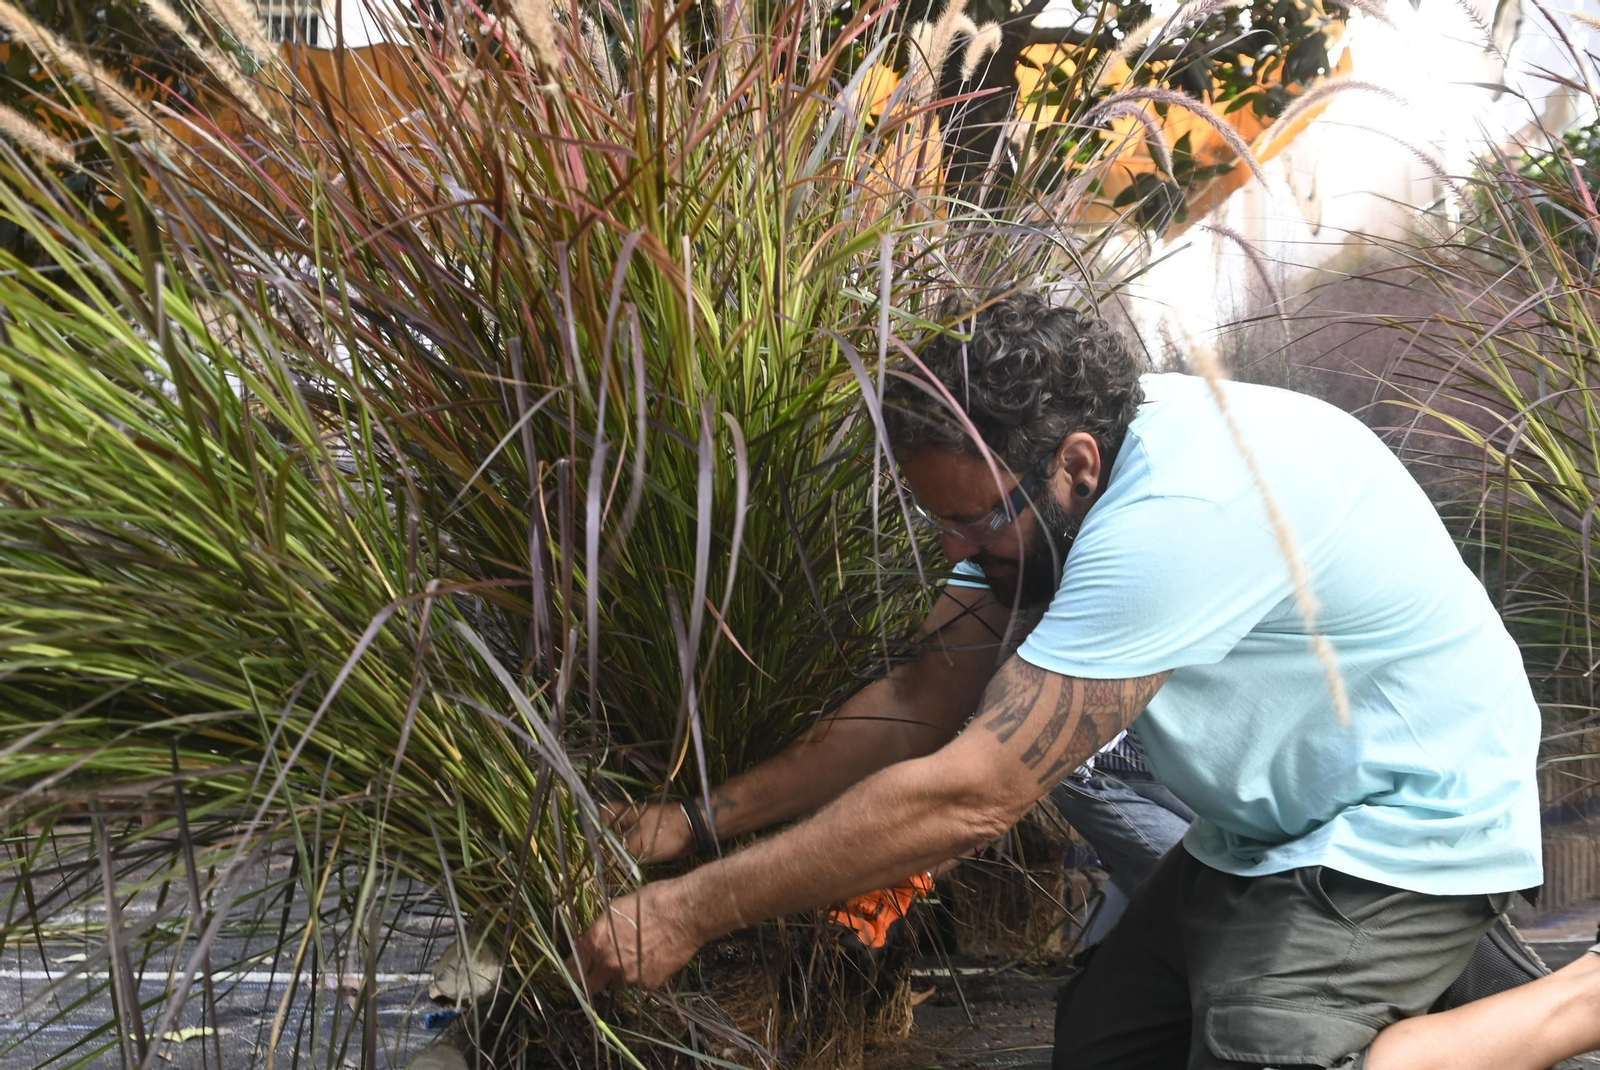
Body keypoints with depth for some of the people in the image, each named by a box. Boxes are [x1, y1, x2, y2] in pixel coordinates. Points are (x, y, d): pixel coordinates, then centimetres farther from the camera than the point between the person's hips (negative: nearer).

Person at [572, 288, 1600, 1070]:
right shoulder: (1036, 474, -7)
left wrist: (692, 912, -30)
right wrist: (702, 816, -11)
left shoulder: (1177, 513, -36)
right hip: (1275, 829, 8)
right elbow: (927, 697, -5)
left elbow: (967, 797, -36)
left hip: (1406, 827, -8)